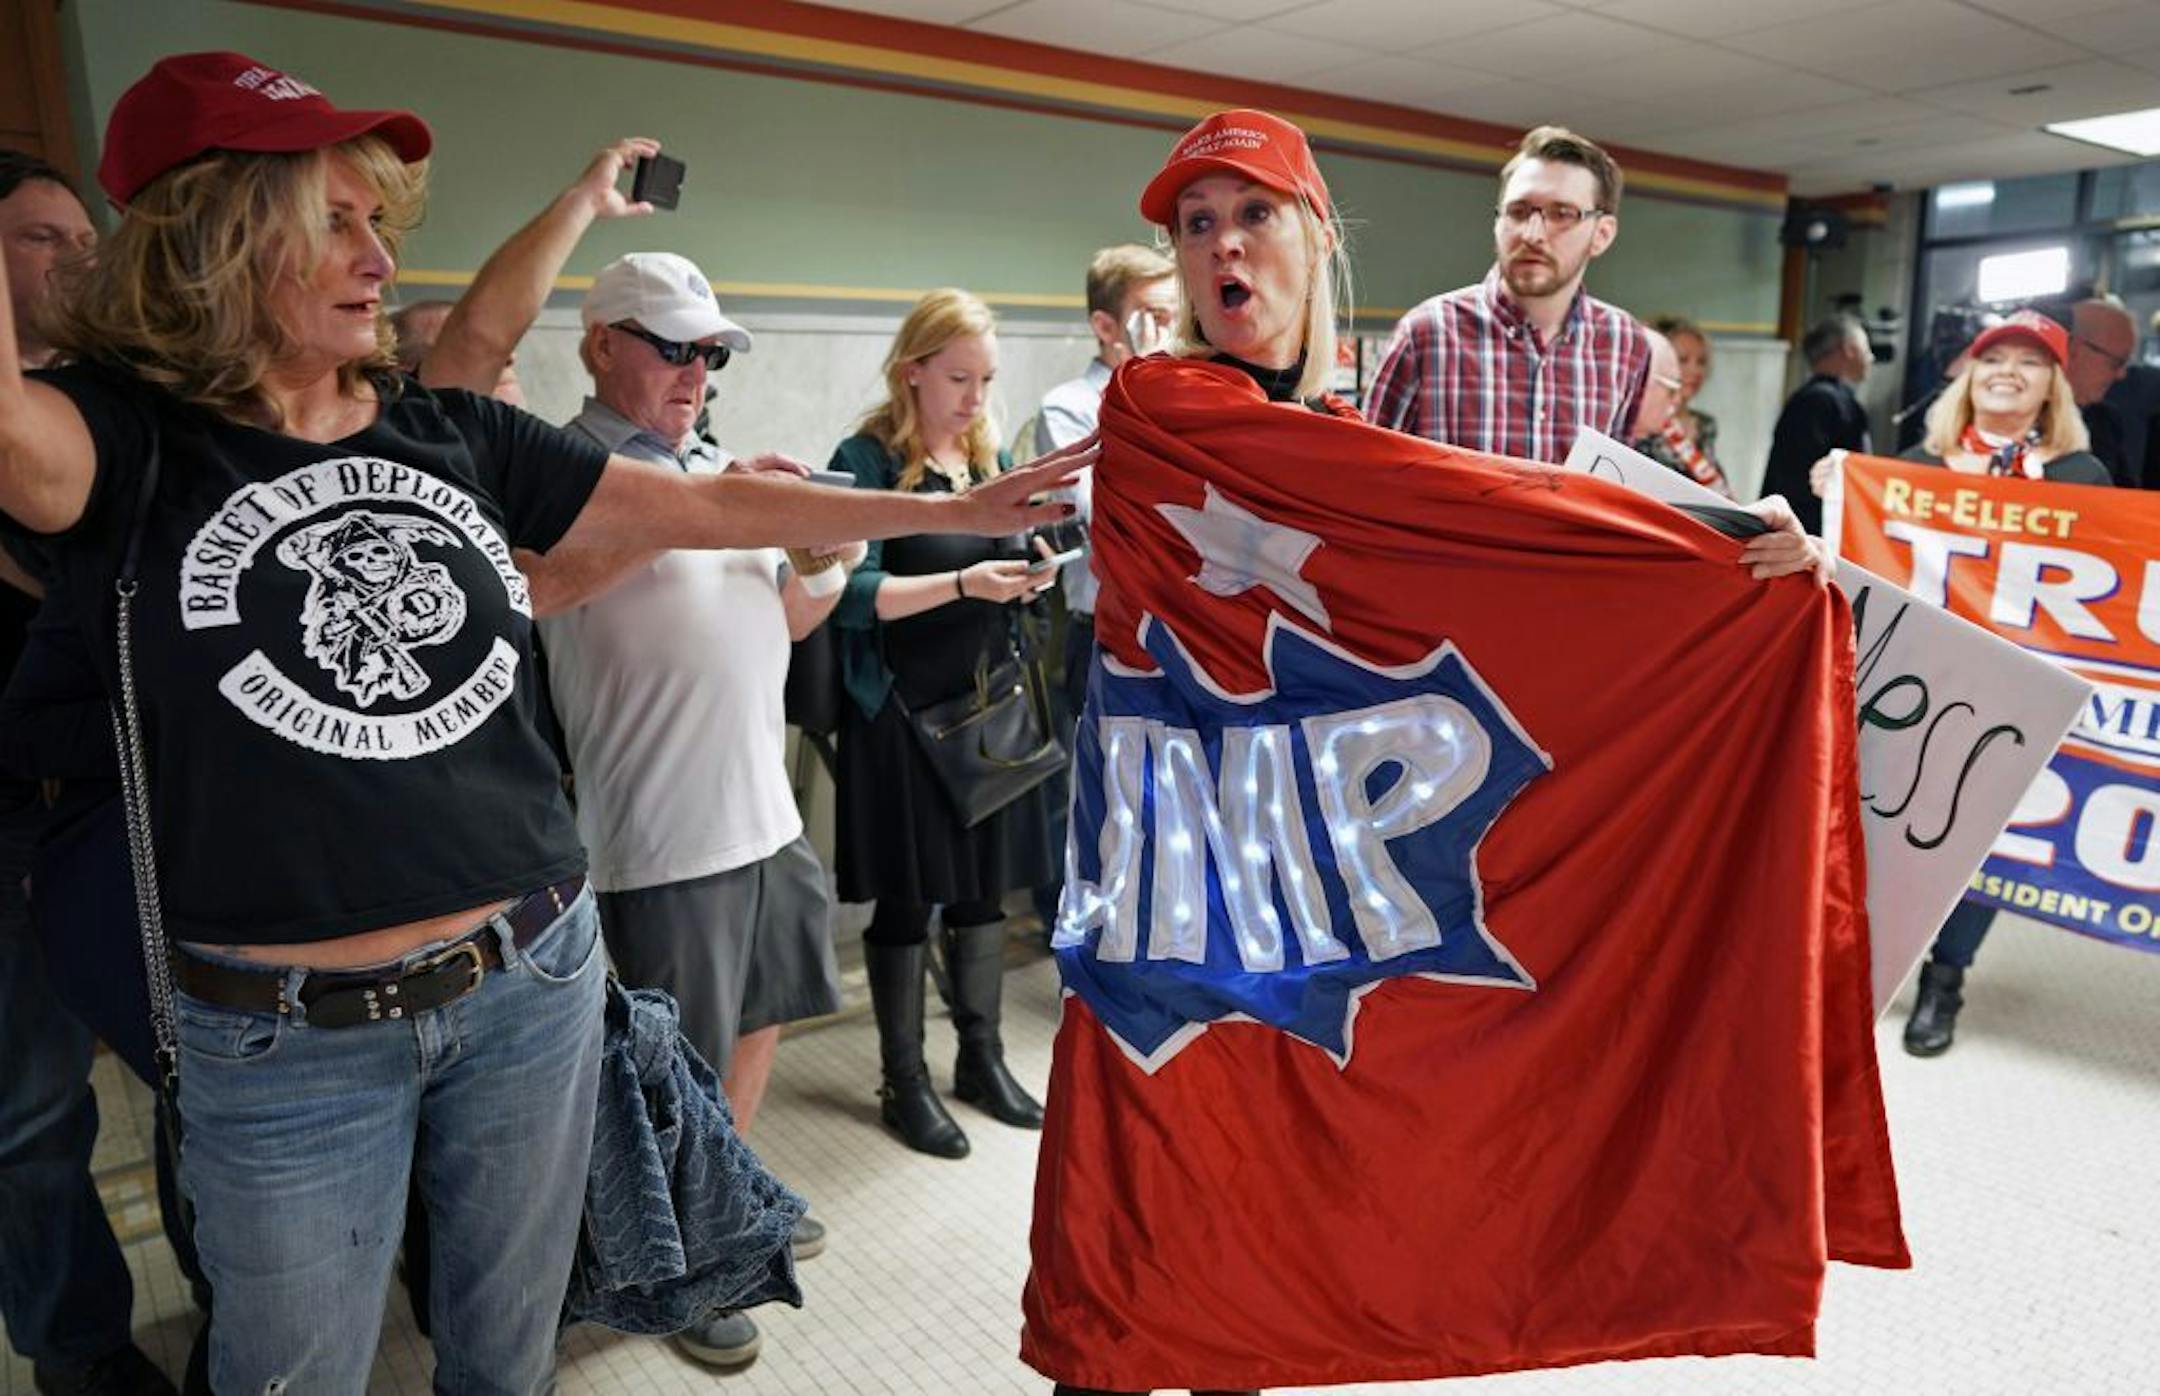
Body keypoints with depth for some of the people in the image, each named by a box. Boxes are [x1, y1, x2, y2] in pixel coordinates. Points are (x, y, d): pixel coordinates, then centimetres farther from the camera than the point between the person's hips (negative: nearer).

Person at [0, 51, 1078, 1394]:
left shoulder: (451, 435, 2)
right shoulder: (130, 443, -10)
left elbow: (703, 507, 4)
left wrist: (957, 510, 5)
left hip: (535, 979, 3)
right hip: (285, 1039, -3)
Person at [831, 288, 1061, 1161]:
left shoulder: (991, 455, 10)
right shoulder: (868, 460, -9)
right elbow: (853, 594, -18)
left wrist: (1028, 575, -5)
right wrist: (964, 583, -26)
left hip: (986, 699, 6)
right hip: (902, 709, -6)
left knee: (983, 886, 14)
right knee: (907, 899, 5)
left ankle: (981, 1056, 30)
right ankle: (903, 1080, 21)